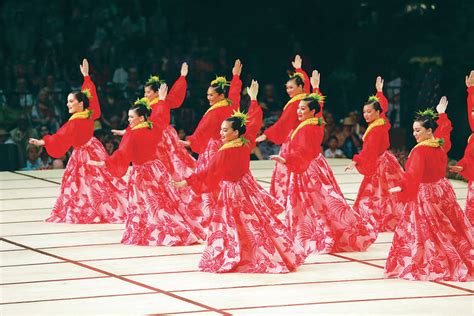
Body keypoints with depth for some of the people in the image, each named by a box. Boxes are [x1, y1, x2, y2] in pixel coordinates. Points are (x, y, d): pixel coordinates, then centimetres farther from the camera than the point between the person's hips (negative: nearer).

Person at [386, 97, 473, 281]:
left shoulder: (420, 151, -22)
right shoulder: (441, 144, 2)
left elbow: (413, 173, -35)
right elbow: (445, 128, 23)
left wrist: (401, 187, -45)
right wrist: (441, 113, 39)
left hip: (425, 194, -9)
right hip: (442, 189, 9)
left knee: (423, 232, -3)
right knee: (450, 230, 18)